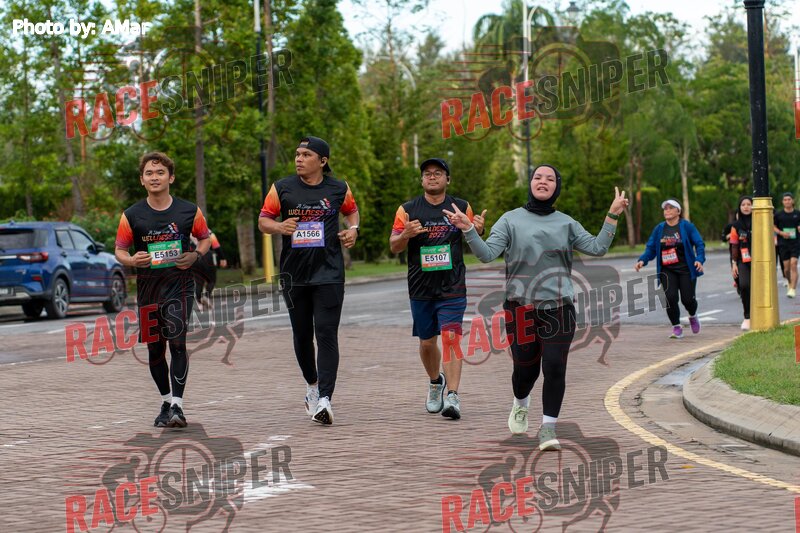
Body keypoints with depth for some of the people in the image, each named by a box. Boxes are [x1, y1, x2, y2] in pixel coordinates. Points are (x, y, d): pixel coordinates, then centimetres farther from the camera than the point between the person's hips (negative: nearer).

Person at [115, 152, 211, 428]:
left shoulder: (189, 211, -1)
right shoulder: (132, 215, 0)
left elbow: (205, 237, 13)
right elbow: (119, 250, 6)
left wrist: (195, 255, -8)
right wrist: (132, 260, -16)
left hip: (179, 284, -2)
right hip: (148, 287, 2)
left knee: (177, 342, -16)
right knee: (155, 348, 9)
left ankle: (177, 405, -15)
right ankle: (166, 402, 27)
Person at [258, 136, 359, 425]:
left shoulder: (339, 189, 2)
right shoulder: (282, 188, 1)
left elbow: (351, 210, 21)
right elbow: (263, 220, 7)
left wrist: (353, 229, 1)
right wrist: (280, 227, -14)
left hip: (329, 272, -2)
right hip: (294, 272, 2)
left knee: (326, 334, -11)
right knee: (302, 334, 12)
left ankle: (325, 399, -16)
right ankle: (312, 384, 37)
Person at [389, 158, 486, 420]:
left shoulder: (462, 208, 5)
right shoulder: (408, 210, 3)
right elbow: (394, 247, 3)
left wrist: (478, 230, -6)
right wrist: (406, 234, -19)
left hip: (453, 288, -1)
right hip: (421, 288, 1)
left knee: (451, 338, -15)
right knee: (427, 342, 11)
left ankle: (452, 396, -19)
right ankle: (436, 382, 38)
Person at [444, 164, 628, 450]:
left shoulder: (566, 223, 10)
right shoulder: (511, 220, 4)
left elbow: (597, 247, 3)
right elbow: (486, 253, -6)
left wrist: (612, 215, -3)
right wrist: (468, 230, -20)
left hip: (558, 307, 1)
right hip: (521, 307, -1)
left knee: (555, 368, -10)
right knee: (526, 367, 5)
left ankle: (548, 427, 1)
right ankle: (520, 404, 39)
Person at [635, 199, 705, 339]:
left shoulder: (687, 226, -3)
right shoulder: (659, 229, 7)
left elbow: (699, 244, -4)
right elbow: (650, 248, 8)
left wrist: (699, 259, -21)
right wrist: (642, 261, -9)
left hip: (686, 270, -2)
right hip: (667, 271, 2)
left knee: (687, 299, -4)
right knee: (670, 297, -14)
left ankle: (693, 316, 33)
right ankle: (676, 328, 2)